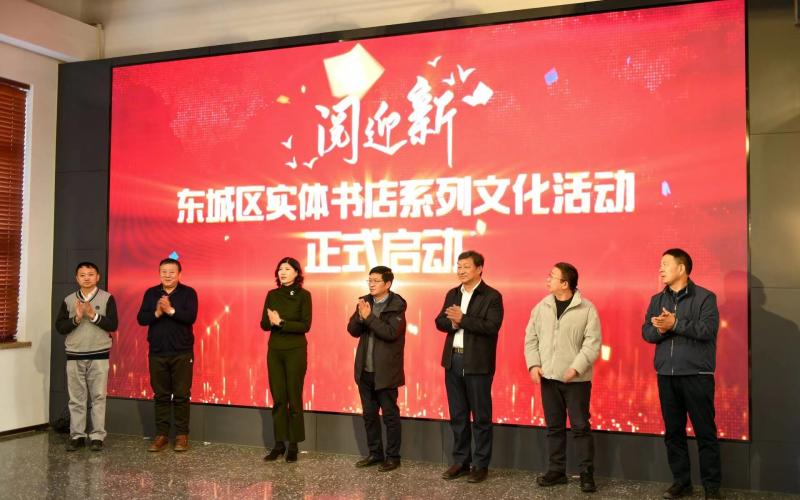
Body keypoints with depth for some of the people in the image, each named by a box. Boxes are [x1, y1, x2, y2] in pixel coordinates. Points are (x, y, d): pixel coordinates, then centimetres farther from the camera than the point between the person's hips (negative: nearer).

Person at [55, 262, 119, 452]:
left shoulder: (107, 298, 0)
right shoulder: (68, 300, 7)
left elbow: (113, 325, -7)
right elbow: (60, 327, 2)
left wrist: (93, 315, -17)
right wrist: (76, 318, -13)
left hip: (99, 356, -2)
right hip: (74, 356, 2)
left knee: (98, 397, 0)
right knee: (76, 398, 6)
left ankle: (97, 436, 5)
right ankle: (77, 435, 13)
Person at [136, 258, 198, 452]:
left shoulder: (188, 292, -2)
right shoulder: (151, 293, 7)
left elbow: (191, 317, -15)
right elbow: (141, 319, -2)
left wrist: (171, 310, -25)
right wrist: (157, 313, -19)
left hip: (182, 353, -3)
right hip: (157, 353, 3)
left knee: (181, 395, 1)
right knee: (160, 395, 7)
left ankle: (182, 435, 9)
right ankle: (161, 434, 15)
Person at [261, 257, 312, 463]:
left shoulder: (303, 295, -5)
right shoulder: (272, 295, 8)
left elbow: (305, 325, -12)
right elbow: (264, 324, 5)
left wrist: (281, 322, -17)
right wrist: (272, 322, -16)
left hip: (296, 351, -4)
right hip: (274, 351, 4)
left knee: (294, 398, 1)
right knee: (278, 398, 5)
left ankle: (294, 445, 9)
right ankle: (279, 444, 12)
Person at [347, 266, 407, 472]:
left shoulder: (397, 305, -10)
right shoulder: (364, 302, 7)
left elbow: (391, 333, -22)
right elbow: (353, 330, 3)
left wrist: (369, 317, -23)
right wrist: (360, 316, -16)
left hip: (385, 371, -6)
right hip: (365, 370, 6)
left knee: (390, 415, 4)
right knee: (369, 414, 14)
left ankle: (393, 456, 14)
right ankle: (375, 453, 27)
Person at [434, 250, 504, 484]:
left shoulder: (492, 296, -7)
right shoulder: (452, 294, 12)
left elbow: (492, 327, -18)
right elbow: (440, 322, 8)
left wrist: (462, 319, -19)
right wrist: (452, 322, -13)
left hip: (477, 363, -6)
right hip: (453, 360, 6)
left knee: (481, 416, 4)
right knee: (457, 415, 13)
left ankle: (481, 465, 13)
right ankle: (460, 461, 23)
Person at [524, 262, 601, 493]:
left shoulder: (587, 309, -7)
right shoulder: (541, 307, 6)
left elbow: (592, 343, -10)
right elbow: (531, 338, 9)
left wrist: (576, 368, -19)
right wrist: (533, 365, -2)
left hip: (576, 379, -4)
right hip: (548, 377, 4)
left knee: (580, 426, 1)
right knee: (554, 426, 11)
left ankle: (587, 474, 11)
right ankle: (556, 470, 22)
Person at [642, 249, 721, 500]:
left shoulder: (705, 297, -3)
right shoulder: (657, 299, 12)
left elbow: (708, 329, -16)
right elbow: (646, 332, 6)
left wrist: (675, 324, -20)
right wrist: (660, 329, -15)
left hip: (697, 375, -5)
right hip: (666, 375, 5)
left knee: (705, 432, 1)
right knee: (673, 431, 9)